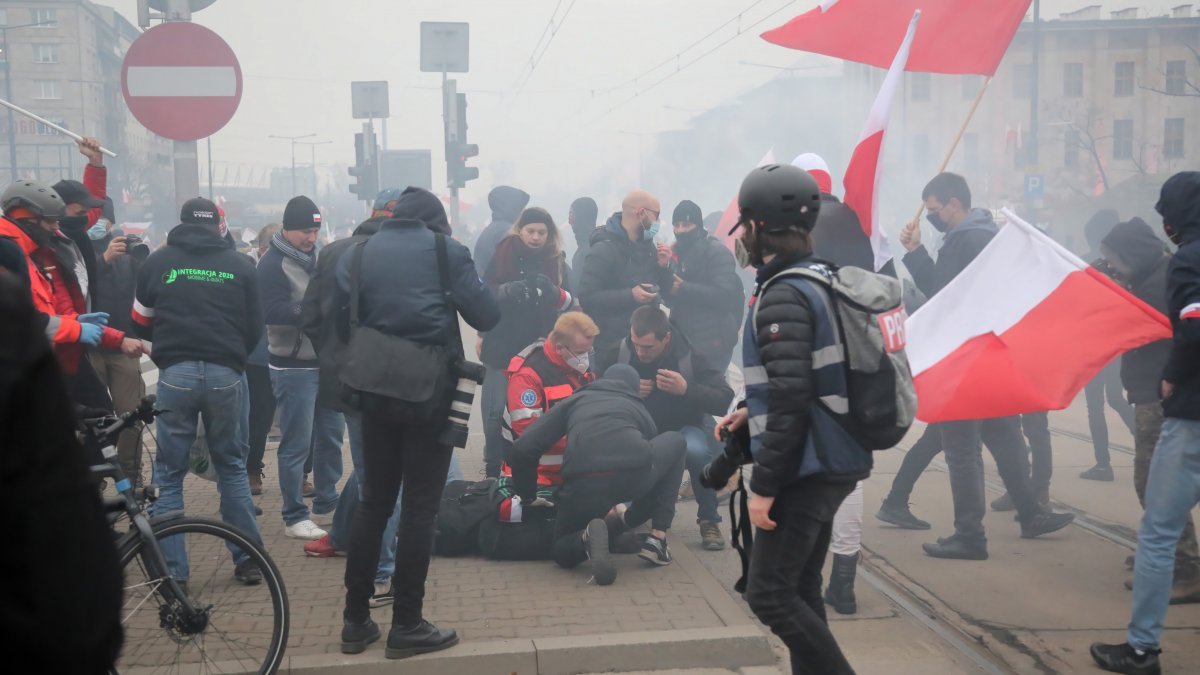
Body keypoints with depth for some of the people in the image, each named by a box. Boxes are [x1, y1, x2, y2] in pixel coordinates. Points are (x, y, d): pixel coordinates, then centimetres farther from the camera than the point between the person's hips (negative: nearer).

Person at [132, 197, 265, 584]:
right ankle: (248, 560, 15)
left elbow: (141, 323, 14)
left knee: (169, 474, 8)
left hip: (175, 373, -1)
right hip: (226, 374, 1)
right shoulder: (241, 265, 5)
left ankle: (171, 571, 7)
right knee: (233, 466, 14)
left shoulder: (158, 261, 6)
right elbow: (255, 328, 9)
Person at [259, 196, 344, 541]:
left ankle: (326, 501, 29)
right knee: (297, 443, -3)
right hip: (294, 366, -8)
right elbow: (272, 312, -22)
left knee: (331, 434, 15)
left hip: (327, 361, 8)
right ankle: (294, 516, 6)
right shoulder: (273, 263, -11)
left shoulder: (316, 256, 14)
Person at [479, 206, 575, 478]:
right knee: (497, 410, -4)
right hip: (503, 346, -1)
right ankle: (493, 467, 8)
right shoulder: (503, 254, 1)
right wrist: (508, 290, -24)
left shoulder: (557, 260, 6)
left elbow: (569, 302, 1)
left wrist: (554, 292, -21)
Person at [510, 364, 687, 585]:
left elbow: (523, 450, 19)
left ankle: (588, 538, -6)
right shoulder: (641, 410, 36)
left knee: (564, 552, 32)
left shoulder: (575, 400, 32)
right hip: (637, 474, 0)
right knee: (675, 442, 35)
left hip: (583, 486, 1)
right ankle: (657, 539, 24)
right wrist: (629, 519, 58)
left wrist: (528, 497, 33)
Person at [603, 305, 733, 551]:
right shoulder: (618, 355, -13)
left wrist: (687, 390, -35)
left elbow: (726, 401, -21)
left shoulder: (689, 357, -19)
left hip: (680, 430, -2)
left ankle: (709, 520, -13)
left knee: (697, 450, -38)